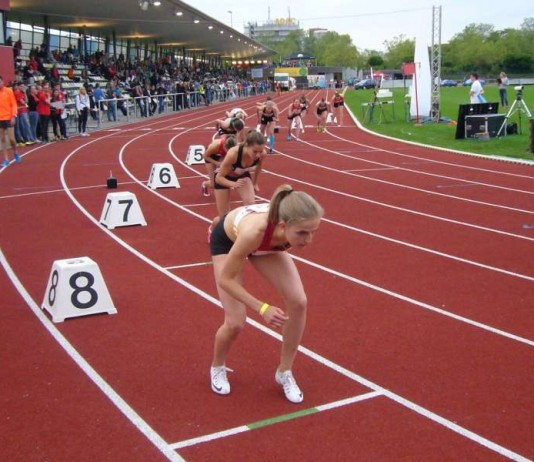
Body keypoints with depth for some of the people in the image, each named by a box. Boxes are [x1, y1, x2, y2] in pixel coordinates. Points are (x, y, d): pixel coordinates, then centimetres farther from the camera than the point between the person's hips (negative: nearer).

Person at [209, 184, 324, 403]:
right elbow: (225, 279, -33)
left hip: (267, 242, 4)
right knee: (236, 322, -9)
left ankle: (285, 372, 11)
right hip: (228, 239, -4)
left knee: (298, 302, -11)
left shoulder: (298, 226, -36)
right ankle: (217, 368, 26)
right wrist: (262, 308, -40)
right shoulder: (254, 231, -48)